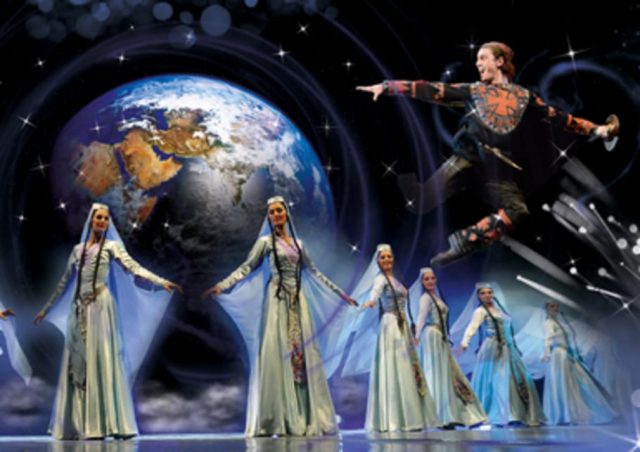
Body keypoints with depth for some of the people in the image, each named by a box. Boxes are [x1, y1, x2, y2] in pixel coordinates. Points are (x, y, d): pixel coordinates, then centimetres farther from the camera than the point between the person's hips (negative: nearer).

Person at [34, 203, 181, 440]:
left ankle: (102, 424, -9)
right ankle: (78, 424, 8)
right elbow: (64, 282, 22)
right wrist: (46, 309, 25)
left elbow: (133, 267, -9)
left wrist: (161, 282, -24)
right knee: (78, 362, 3)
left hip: (100, 305, -4)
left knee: (101, 358, -9)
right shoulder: (78, 249, 15)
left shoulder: (112, 246, 4)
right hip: (78, 308, 4)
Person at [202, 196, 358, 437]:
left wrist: (339, 292, 22)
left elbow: (313, 271, 21)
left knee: (303, 353, 1)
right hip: (277, 300, -5)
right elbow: (246, 267, -5)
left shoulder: (298, 243, 16)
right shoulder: (266, 241, 3)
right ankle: (278, 420, -9)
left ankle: (305, 418, 5)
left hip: (298, 301, 5)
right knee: (277, 354, -11)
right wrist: (221, 285, -20)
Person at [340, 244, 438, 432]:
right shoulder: (381, 278, -8)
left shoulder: (393, 278, 17)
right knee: (394, 370, -11)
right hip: (391, 326, -9)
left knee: (406, 370, 8)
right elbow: (375, 290, -32)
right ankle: (396, 419, -11)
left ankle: (409, 418, 11)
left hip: (402, 326, 9)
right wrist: (371, 300, -55)